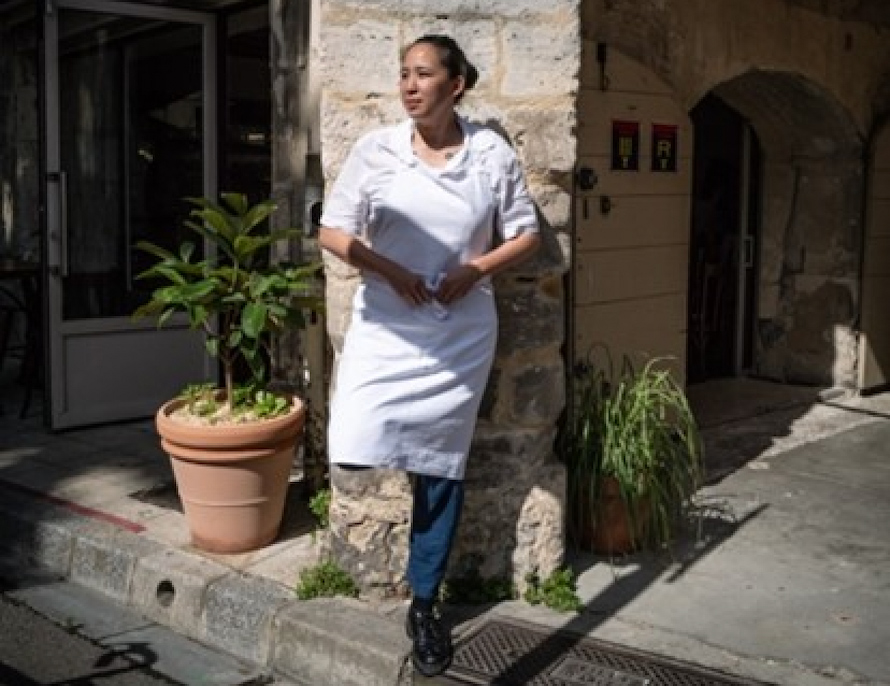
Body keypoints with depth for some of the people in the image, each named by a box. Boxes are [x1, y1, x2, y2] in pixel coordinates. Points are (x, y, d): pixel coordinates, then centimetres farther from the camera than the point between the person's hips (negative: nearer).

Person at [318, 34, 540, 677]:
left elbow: (526, 235, 5)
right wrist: (389, 270, -15)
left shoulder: (492, 152, -1)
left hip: (461, 330, 0)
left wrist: (475, 270, -11)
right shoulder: (376, 149, -2)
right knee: (354, 450, -13)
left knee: (442, 465, 6)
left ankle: (424, 603, 22)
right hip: (385, 324, 0)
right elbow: (332, 231, -1)